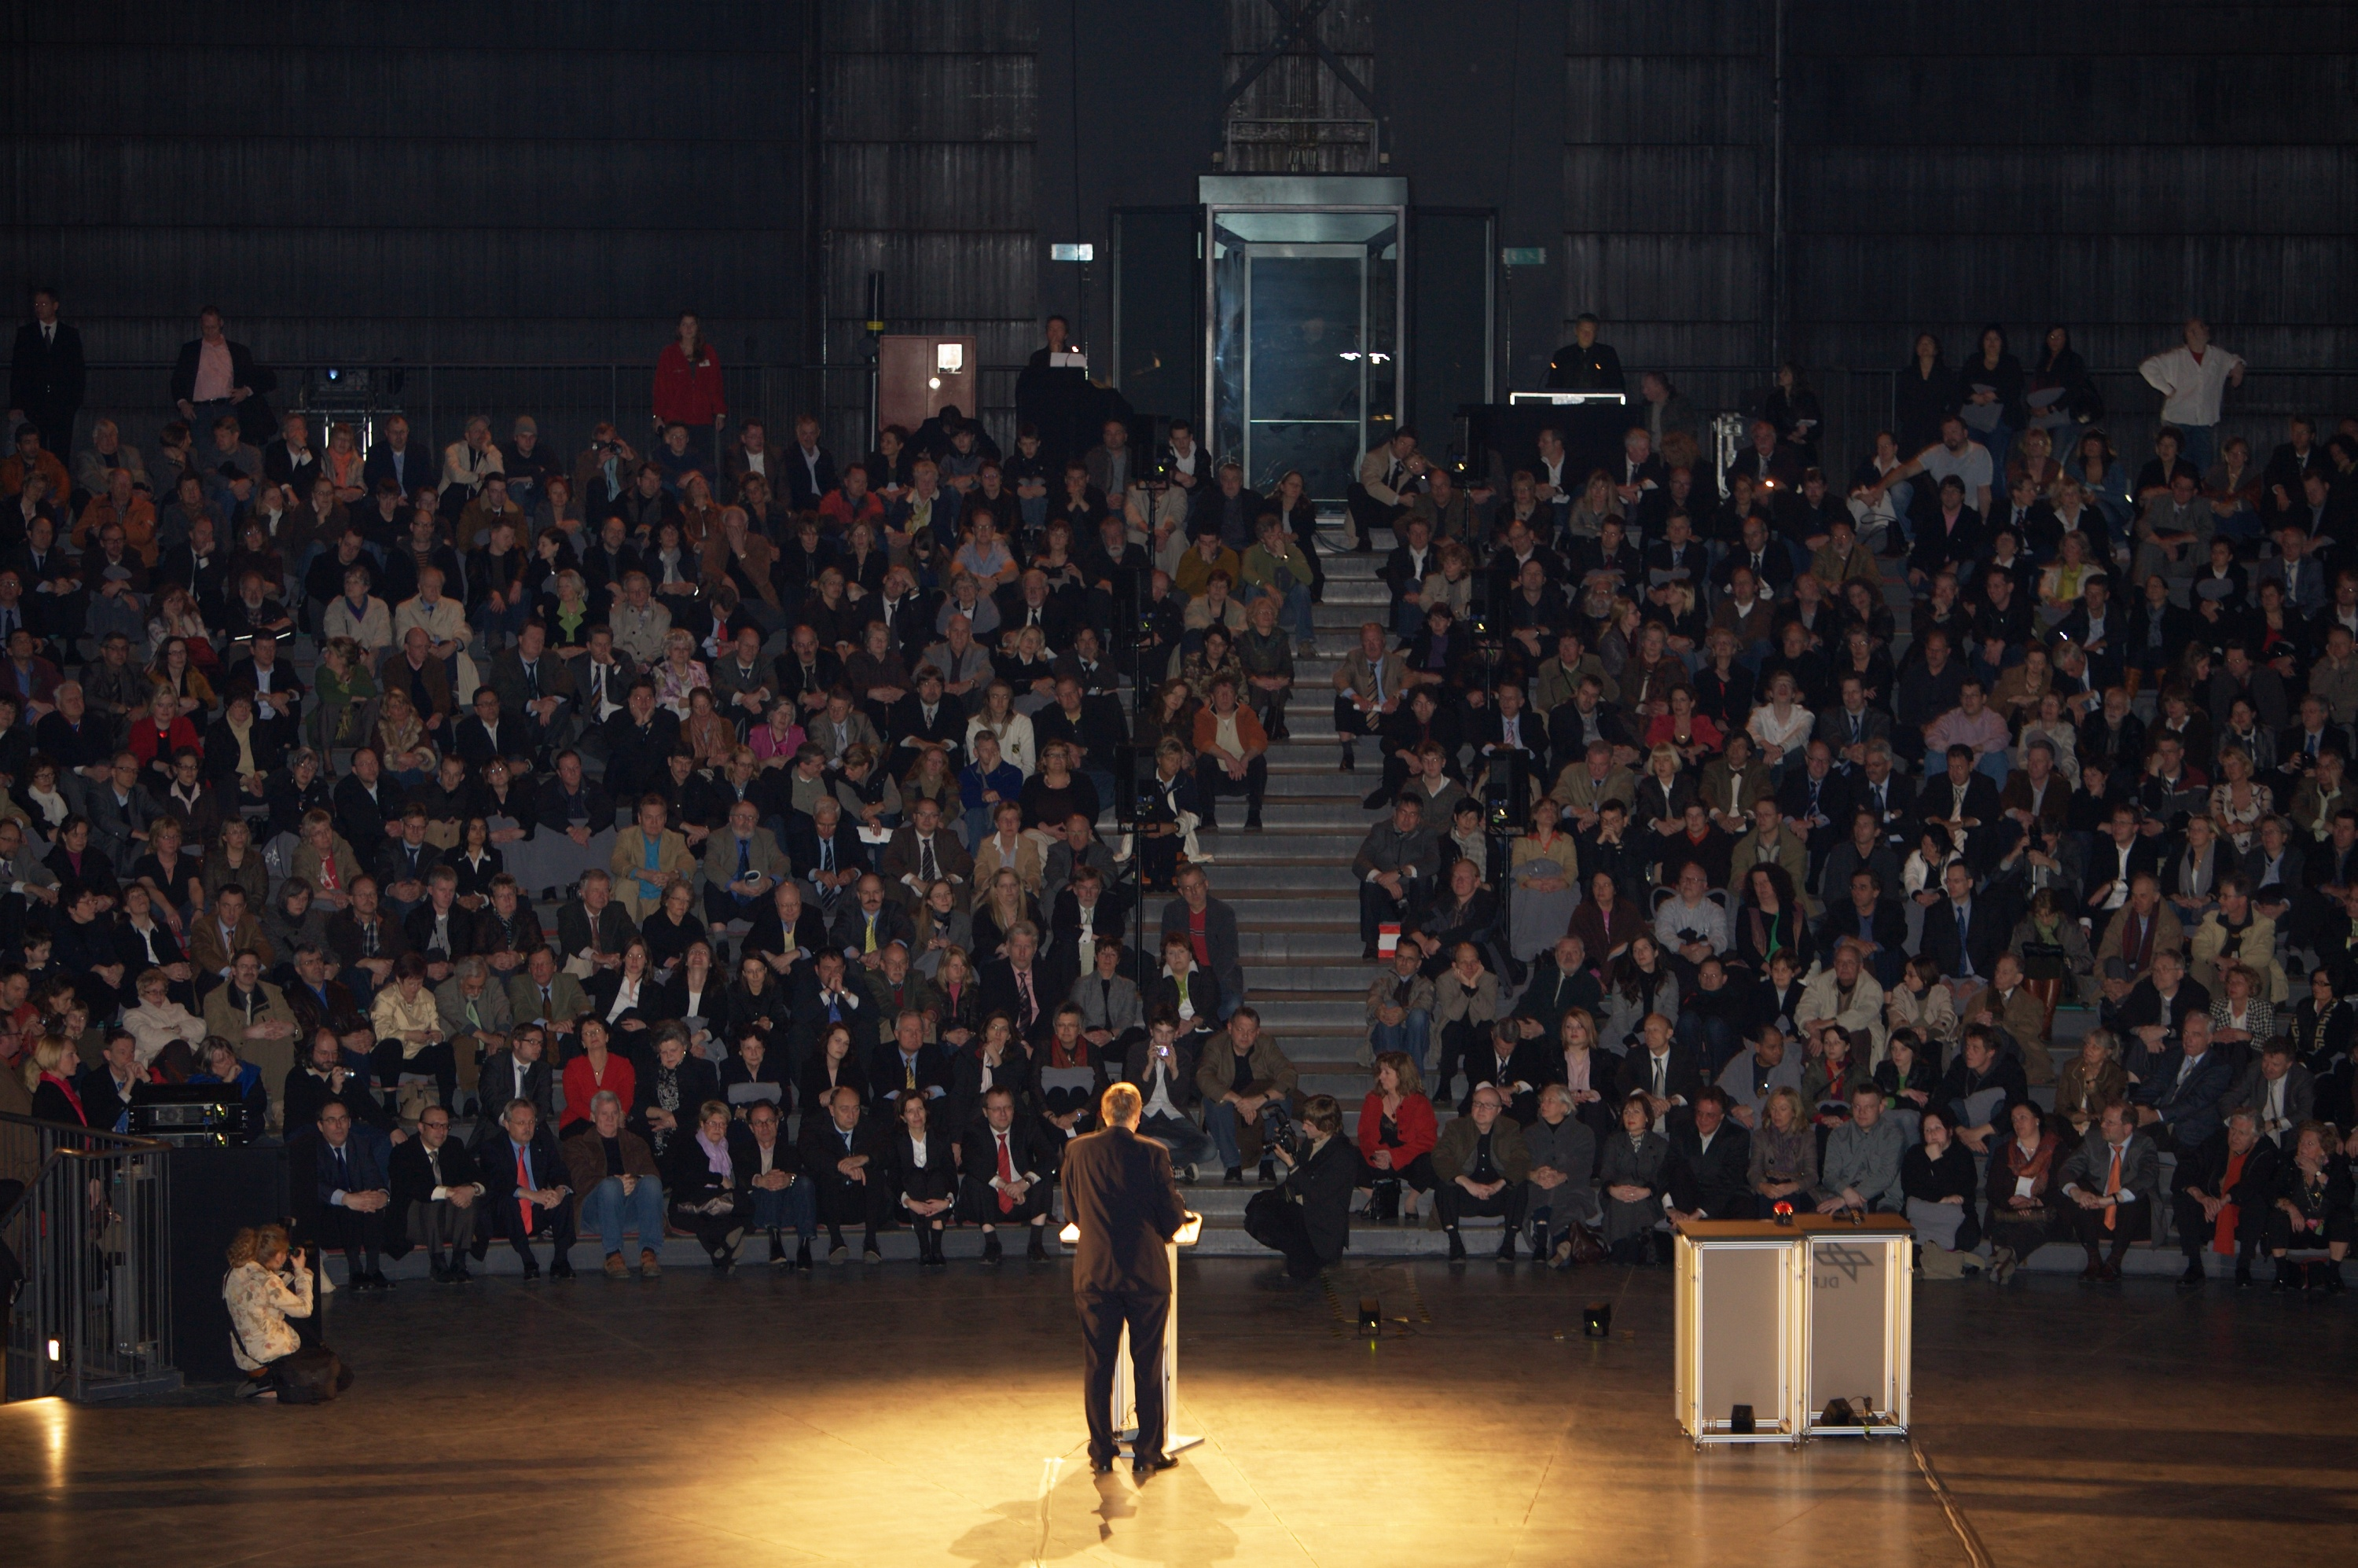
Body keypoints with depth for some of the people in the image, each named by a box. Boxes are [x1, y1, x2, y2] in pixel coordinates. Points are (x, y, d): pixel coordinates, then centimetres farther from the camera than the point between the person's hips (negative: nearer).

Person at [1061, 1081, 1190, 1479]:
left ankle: (1101, 1454, 13)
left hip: (1094, 1273, 2)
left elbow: (1072, 1211, 9)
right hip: (1146, 1273, -2)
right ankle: (1147, 1454, 8)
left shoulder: (1077, 1151, -2)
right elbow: (1173, 1217, -6)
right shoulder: (1152, 1154, -10)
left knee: (1097, 1365, 10)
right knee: (1148, 1367, 6)